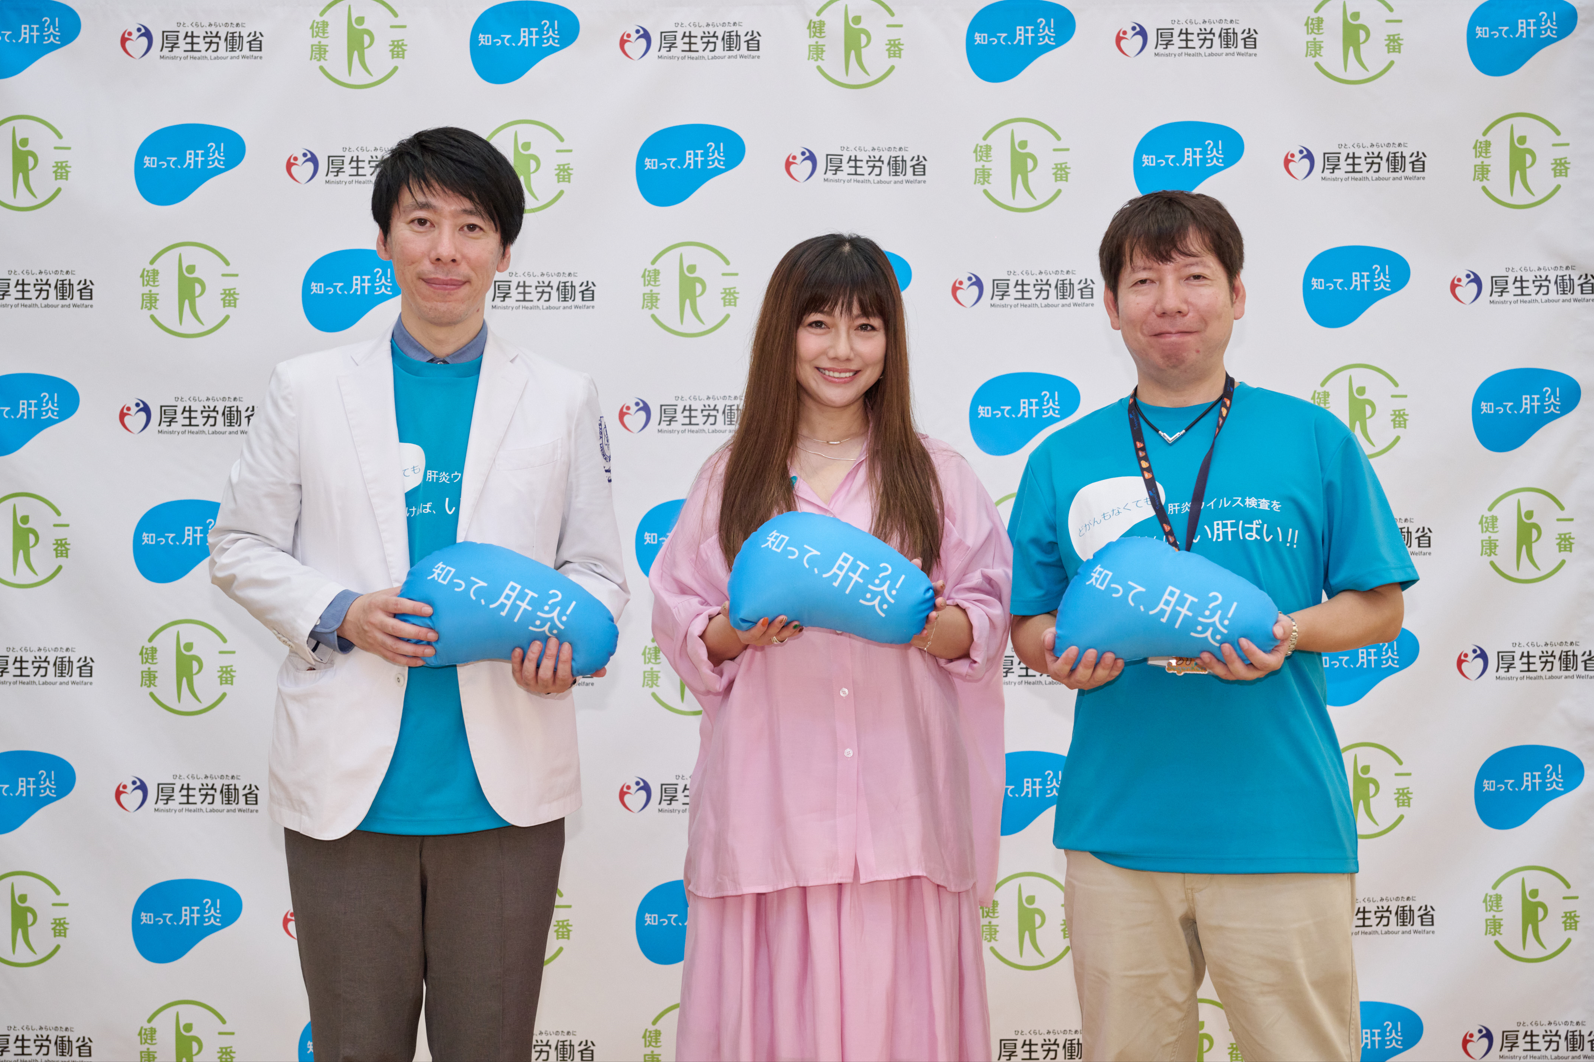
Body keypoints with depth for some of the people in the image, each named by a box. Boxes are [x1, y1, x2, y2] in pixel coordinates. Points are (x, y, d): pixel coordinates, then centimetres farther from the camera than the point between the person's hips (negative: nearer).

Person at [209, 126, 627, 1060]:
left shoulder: (562, 399, 9)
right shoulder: (309, 389, 7)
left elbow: (599, 568, 12)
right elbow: (241, 547, 9)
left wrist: (563, 631, -11)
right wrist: (338, 615, -10)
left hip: (502, 790, 1)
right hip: (349, 780, 0)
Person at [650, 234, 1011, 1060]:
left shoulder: (936, 476, 11)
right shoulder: (733, 477, 11)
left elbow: (990, 624, 8)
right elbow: (679, 628, 10)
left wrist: (927, 624, -12)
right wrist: (742, 630, -10)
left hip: (901, 803, 0)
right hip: (769, 801, 0)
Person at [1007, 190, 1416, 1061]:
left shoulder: (1314, 441, 5)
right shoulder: (1064, 461, 9)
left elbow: (1379, 607, 6)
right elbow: (1028, 623, 13)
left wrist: (1288, 633, -14)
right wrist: (1064, 655, -10)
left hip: (1279, 820, -1)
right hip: (1117, 820, 2)